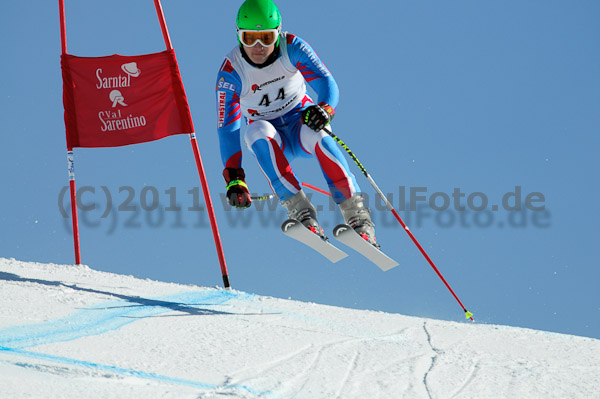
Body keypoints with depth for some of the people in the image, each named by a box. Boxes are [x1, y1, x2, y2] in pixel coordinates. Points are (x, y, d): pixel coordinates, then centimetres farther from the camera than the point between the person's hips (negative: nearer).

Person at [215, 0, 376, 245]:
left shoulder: (292, 49, -14)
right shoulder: (231, 72, -15)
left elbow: (326, 83, -21)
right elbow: (227, 128, -14)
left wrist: (324, 109, -45)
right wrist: (233, 177, -23)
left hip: (301, 124, 0)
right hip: (271, 143, 0)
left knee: (316, 133, -36)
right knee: (256, 130, -35)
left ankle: (357, 215, -35)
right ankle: (299, 209, -41)